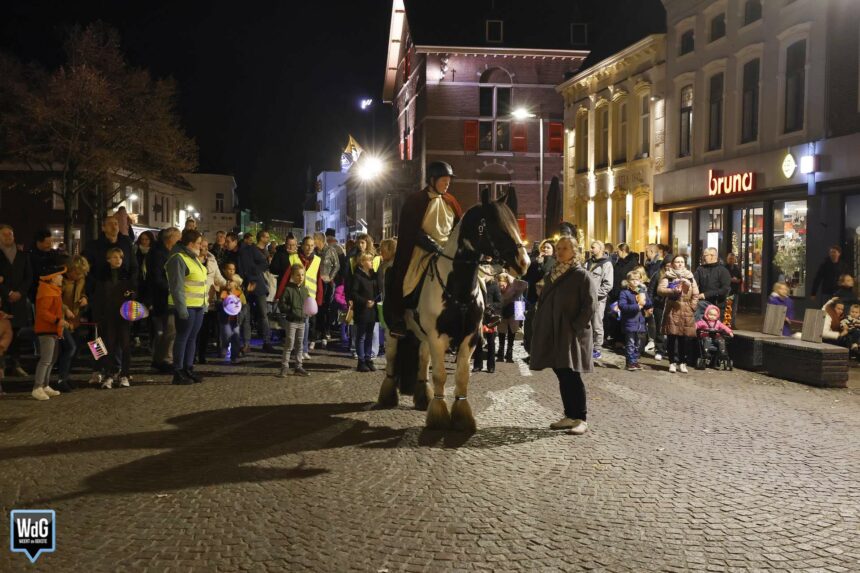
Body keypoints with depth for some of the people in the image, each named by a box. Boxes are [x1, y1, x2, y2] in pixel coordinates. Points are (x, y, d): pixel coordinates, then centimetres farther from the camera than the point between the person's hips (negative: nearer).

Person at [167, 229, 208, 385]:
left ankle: (188, 369, 19)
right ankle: (178, 373, 2)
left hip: (198, 306, 9)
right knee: (182, 338, -3)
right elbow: (177, 287, -18)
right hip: (186, 306, -9)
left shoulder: (193, 258, 16)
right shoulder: (178, 259, -13)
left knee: (192, 338, 12)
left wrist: (204, 303, 18)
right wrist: (182, 309, -21)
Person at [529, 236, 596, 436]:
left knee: (571, 376, -7)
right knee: (562, 375, 9)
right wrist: (540, 329, 8)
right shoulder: (551, 275, 14)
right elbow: (543, 303, 19)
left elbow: (590, 305, -12)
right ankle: (570, 415, 17)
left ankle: (580, 418, 0)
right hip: (553, 334, 7)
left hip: (571, 335, -7)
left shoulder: (581, 275, -6)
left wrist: (575, 328, -16)